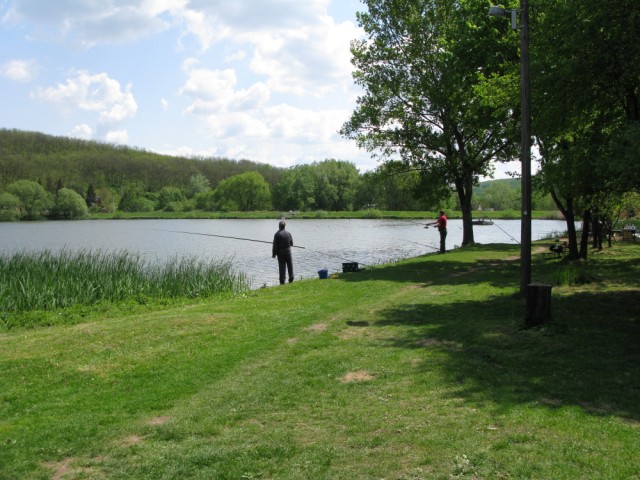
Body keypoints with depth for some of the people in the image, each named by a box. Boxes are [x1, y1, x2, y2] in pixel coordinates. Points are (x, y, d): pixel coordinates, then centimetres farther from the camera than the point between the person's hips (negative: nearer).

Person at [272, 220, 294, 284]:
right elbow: (292, 243, 3)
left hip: (280, 253, -2)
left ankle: (282, 280, 3)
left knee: (282, 267, 4)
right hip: (288, 252, 2)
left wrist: (274, 254, -3)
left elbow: (275, 245, -12)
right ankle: (291, 279, 18)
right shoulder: (288, 233, -4)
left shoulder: (277, 234, -12)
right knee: (290, 266, 14)